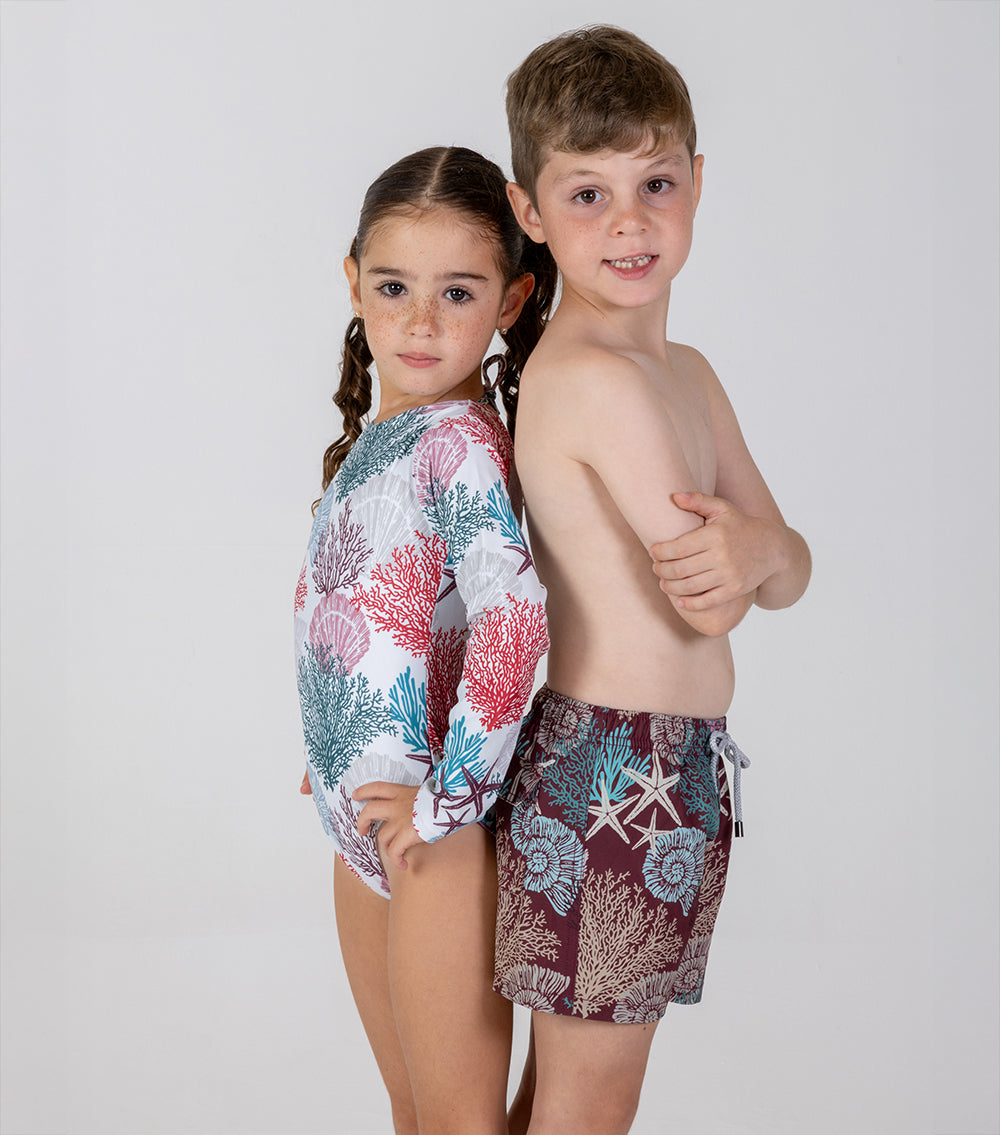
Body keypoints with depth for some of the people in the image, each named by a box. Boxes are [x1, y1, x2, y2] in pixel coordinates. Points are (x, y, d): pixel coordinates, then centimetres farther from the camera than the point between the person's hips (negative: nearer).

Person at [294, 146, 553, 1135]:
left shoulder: (462, 439, -19)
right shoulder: (375, 435, 8)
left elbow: (514, 616, -33)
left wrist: (449, 798, -25)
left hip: (437, 834, -8)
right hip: (363, 825, 8)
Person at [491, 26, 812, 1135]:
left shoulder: (685, 372, 11)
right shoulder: (597, 379, -19)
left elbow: (785, 577, 8)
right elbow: (712, 607, -19)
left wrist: (758, 548, -13)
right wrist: (744, 546, 0)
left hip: (668, 774, 9)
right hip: (615, 781, -9)